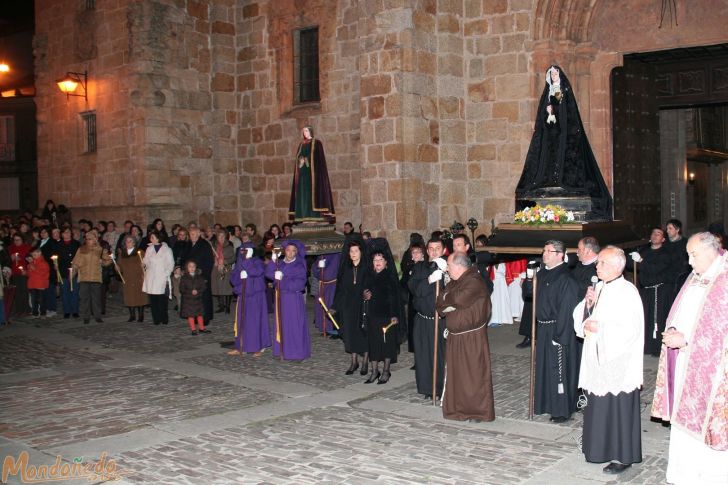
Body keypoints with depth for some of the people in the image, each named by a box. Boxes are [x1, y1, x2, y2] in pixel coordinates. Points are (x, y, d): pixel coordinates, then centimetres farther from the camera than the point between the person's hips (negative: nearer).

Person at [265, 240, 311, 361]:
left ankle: (297, 352, 2)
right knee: (282, 325, 7)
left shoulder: (300, 265, -4)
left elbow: (300, 283, -13)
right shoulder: (280, 264, 11)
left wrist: (283, 279, -19)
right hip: (281, 298, 5)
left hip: (295, 298, -5)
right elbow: (268, 273, -1)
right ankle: (283, 350, 15)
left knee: (295, 325, -4)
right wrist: (273, 260, -13)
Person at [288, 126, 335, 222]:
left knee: (313, 191, -10)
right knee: (303, 193, 0)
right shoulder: (301, 144, 18)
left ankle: (315, 216, -11)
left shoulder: (317, 143, 1)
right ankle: (305, 217, -1)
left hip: (313, 172, -6)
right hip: (302, 173, 6)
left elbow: (320, 158, -6)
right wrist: (300, 161, -5)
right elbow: (298, 158, 16)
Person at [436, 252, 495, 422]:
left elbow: (458, 298, -29)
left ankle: (479, 411, 8)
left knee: (474, 374, -2)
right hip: (455, 336, 8)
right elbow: (441, 304, 11)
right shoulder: (453, 282, 14)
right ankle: (458, 408, 22)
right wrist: (447, 305, -12)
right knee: (456, 374, 12)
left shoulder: (474, 282, -15)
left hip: (472, 338, -8)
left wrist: (446, 298, -8)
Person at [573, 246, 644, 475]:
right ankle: (602, 448, 27)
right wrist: (588, 304, -6)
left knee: (618, 408, -1)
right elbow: (582, 319, 13)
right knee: (599, 406, 13)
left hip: (618, 362, -8)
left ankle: (623, 456, 10)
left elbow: (631, 329, -21)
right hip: (598, 359, 8)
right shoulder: (598, 288, 9)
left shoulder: (627, 292, -14)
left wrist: (600, 328, -16)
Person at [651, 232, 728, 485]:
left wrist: (686, 339, -18)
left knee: (706, 424, -2)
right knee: (683, 421, 13)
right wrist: (672, 331, 0)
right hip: (684, 363, 8)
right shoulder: (694, 278, 12)